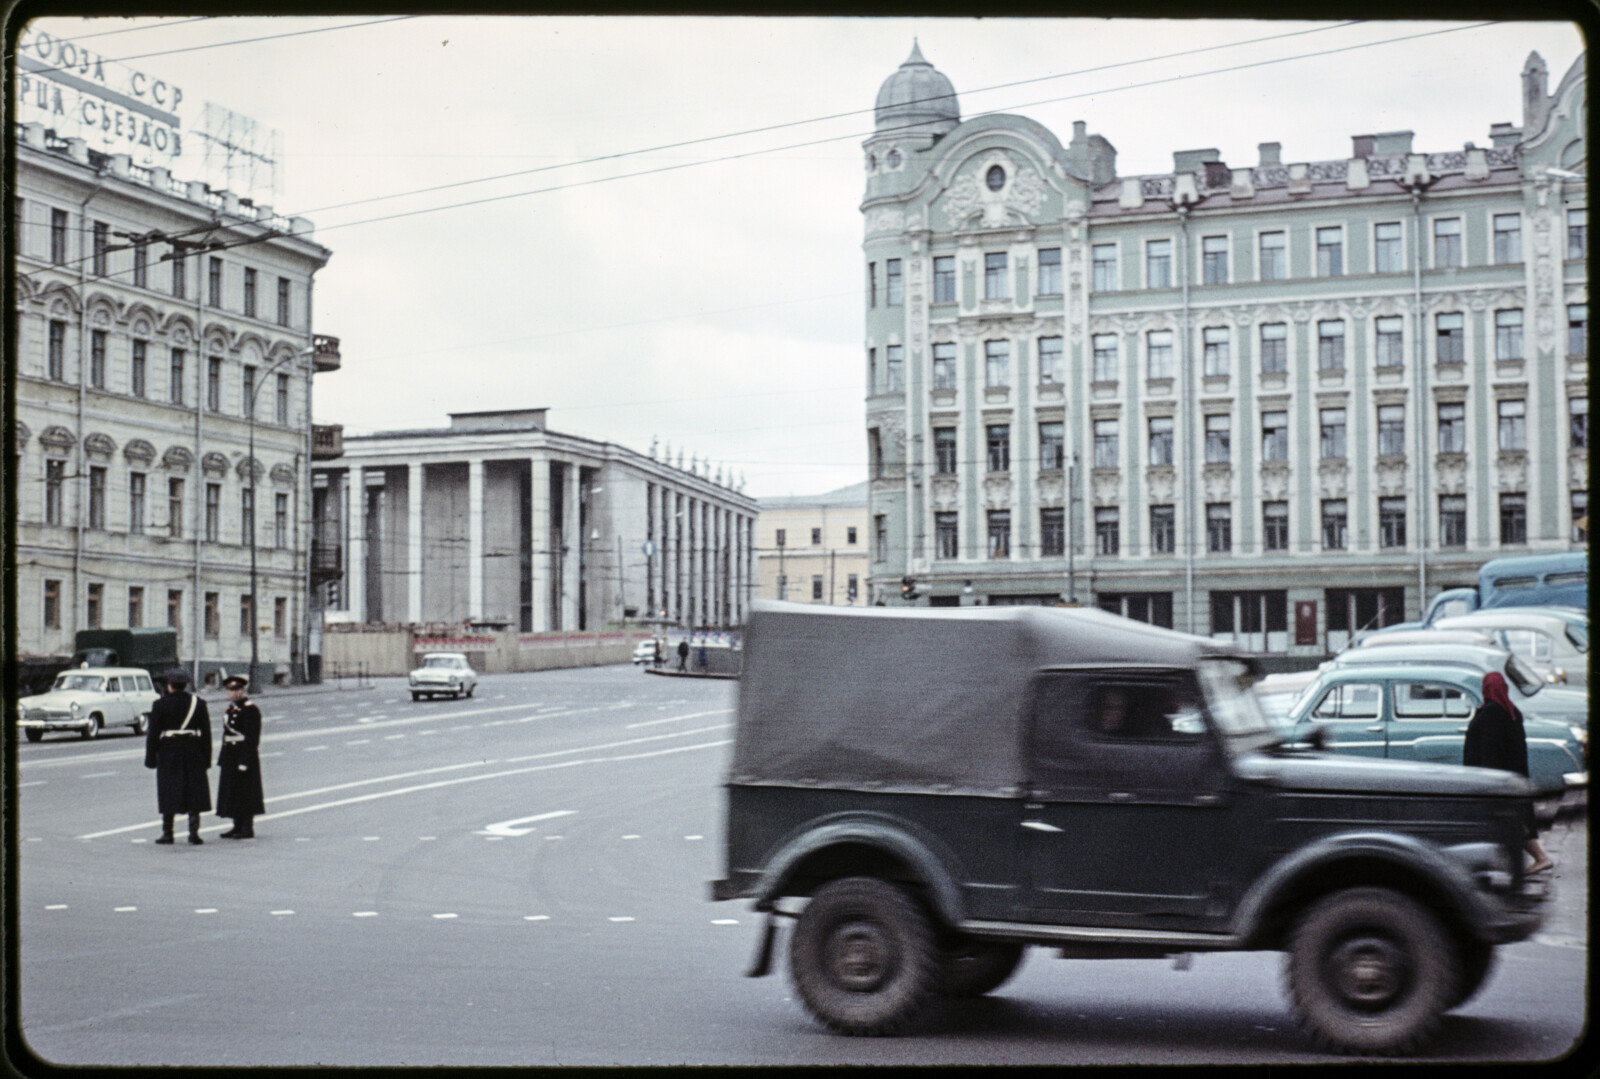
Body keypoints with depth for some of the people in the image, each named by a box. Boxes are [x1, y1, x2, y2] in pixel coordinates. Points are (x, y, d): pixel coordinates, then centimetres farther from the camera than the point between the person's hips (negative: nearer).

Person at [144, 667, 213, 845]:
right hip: (194, 754, 2)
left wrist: (150, 758, 1)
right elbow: (206, 733, 2)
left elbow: (153, 734, -5)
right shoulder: (198, 703, 1)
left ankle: (167, 832, 7)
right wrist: (206, 758, 8)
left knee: (169, 793, 5)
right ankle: (194, 832, 1)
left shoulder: (160, 705, -5)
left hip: (168, 753, -2)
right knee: (194, 793, 6)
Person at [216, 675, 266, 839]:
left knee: (245, 793, -5)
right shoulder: (232, 707, 15)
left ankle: (248, 828, -1)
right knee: (232, 792, 11)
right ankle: (238, 826, 18)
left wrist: (244, 761, -21)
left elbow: (252, 738, -17)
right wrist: (223, 757, 15)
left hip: (244, 756, -9)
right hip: (230, 756, 9)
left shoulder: (250, 709, -12)